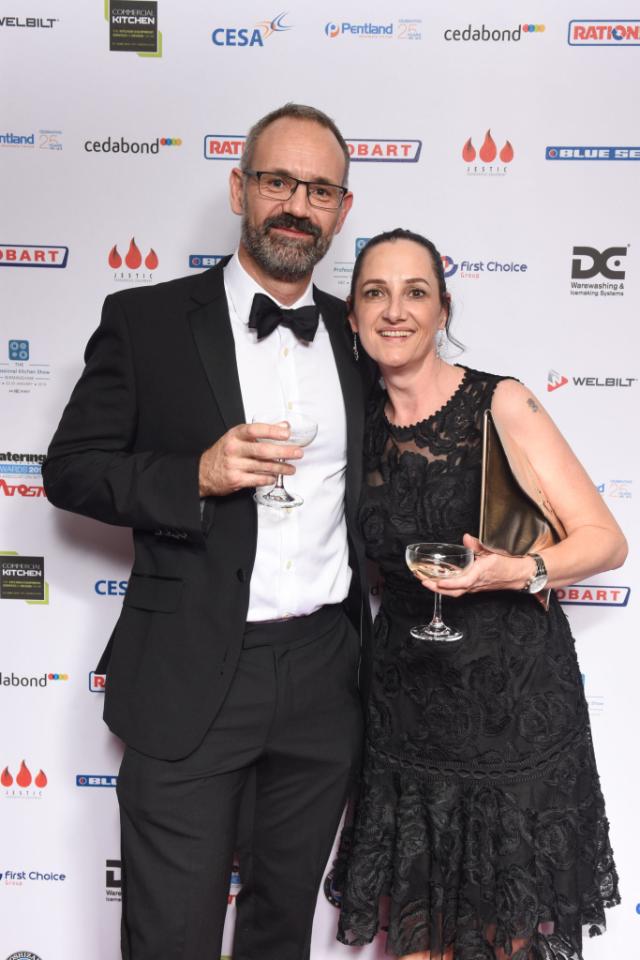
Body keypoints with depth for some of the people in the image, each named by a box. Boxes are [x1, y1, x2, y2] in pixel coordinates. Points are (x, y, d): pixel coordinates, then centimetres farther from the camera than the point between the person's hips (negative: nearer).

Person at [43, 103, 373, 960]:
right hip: (191, 679, -3)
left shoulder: (358, 336, 8)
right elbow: (70, 469, -3)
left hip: (327, 676, 4)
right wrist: (197, 476, -19)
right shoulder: (146, 320, -4)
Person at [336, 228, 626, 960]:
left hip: (513, 696, -3)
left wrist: (518, 572, -27)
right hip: (407, 700, 4)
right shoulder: (361, 425, 3)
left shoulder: (501, 405, -10)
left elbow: (604, 538, -11)